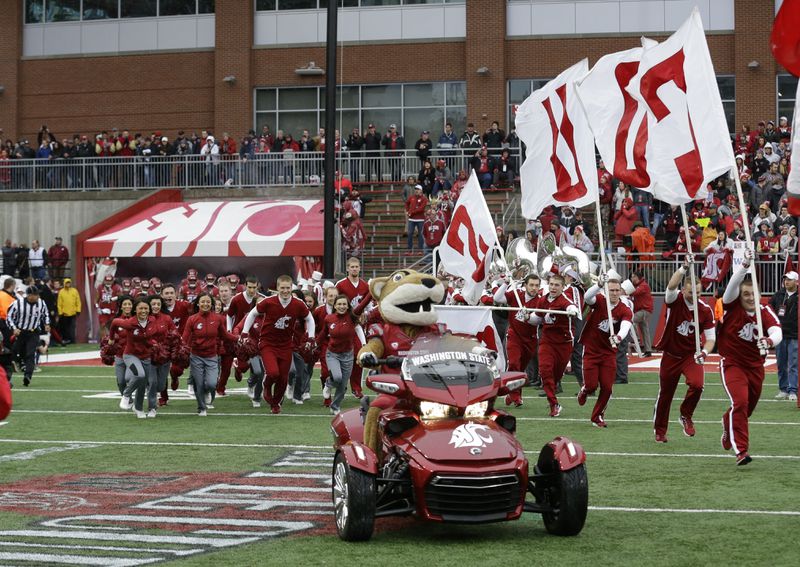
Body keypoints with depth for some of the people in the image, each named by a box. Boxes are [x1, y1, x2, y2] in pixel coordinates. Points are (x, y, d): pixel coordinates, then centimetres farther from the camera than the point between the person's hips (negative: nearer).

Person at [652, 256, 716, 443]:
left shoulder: (705, 310, -9)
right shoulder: (675, 299, -13)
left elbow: (710, 338, -7)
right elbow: (672, 286, -37)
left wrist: (704, 353, -27)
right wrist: (684, 268, -50)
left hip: (691, 355, 0)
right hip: (670, 355, 0)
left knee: (697, 384, -25)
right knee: (665, 394, 10)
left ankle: (686, 416, 3)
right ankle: (659, 431, 30)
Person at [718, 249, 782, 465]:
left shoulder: (765, 312, -11)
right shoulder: (732, 305, -13)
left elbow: (776, 331, -30)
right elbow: (733, 283, -32)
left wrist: (770, 341, -53)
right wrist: (745, 265, -48)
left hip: (755, 366, 4)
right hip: (731, 363, -4)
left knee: (748, 407, 17)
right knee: (740, 402, -22)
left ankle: (728, 424, 52)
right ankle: (741, 451, -20)